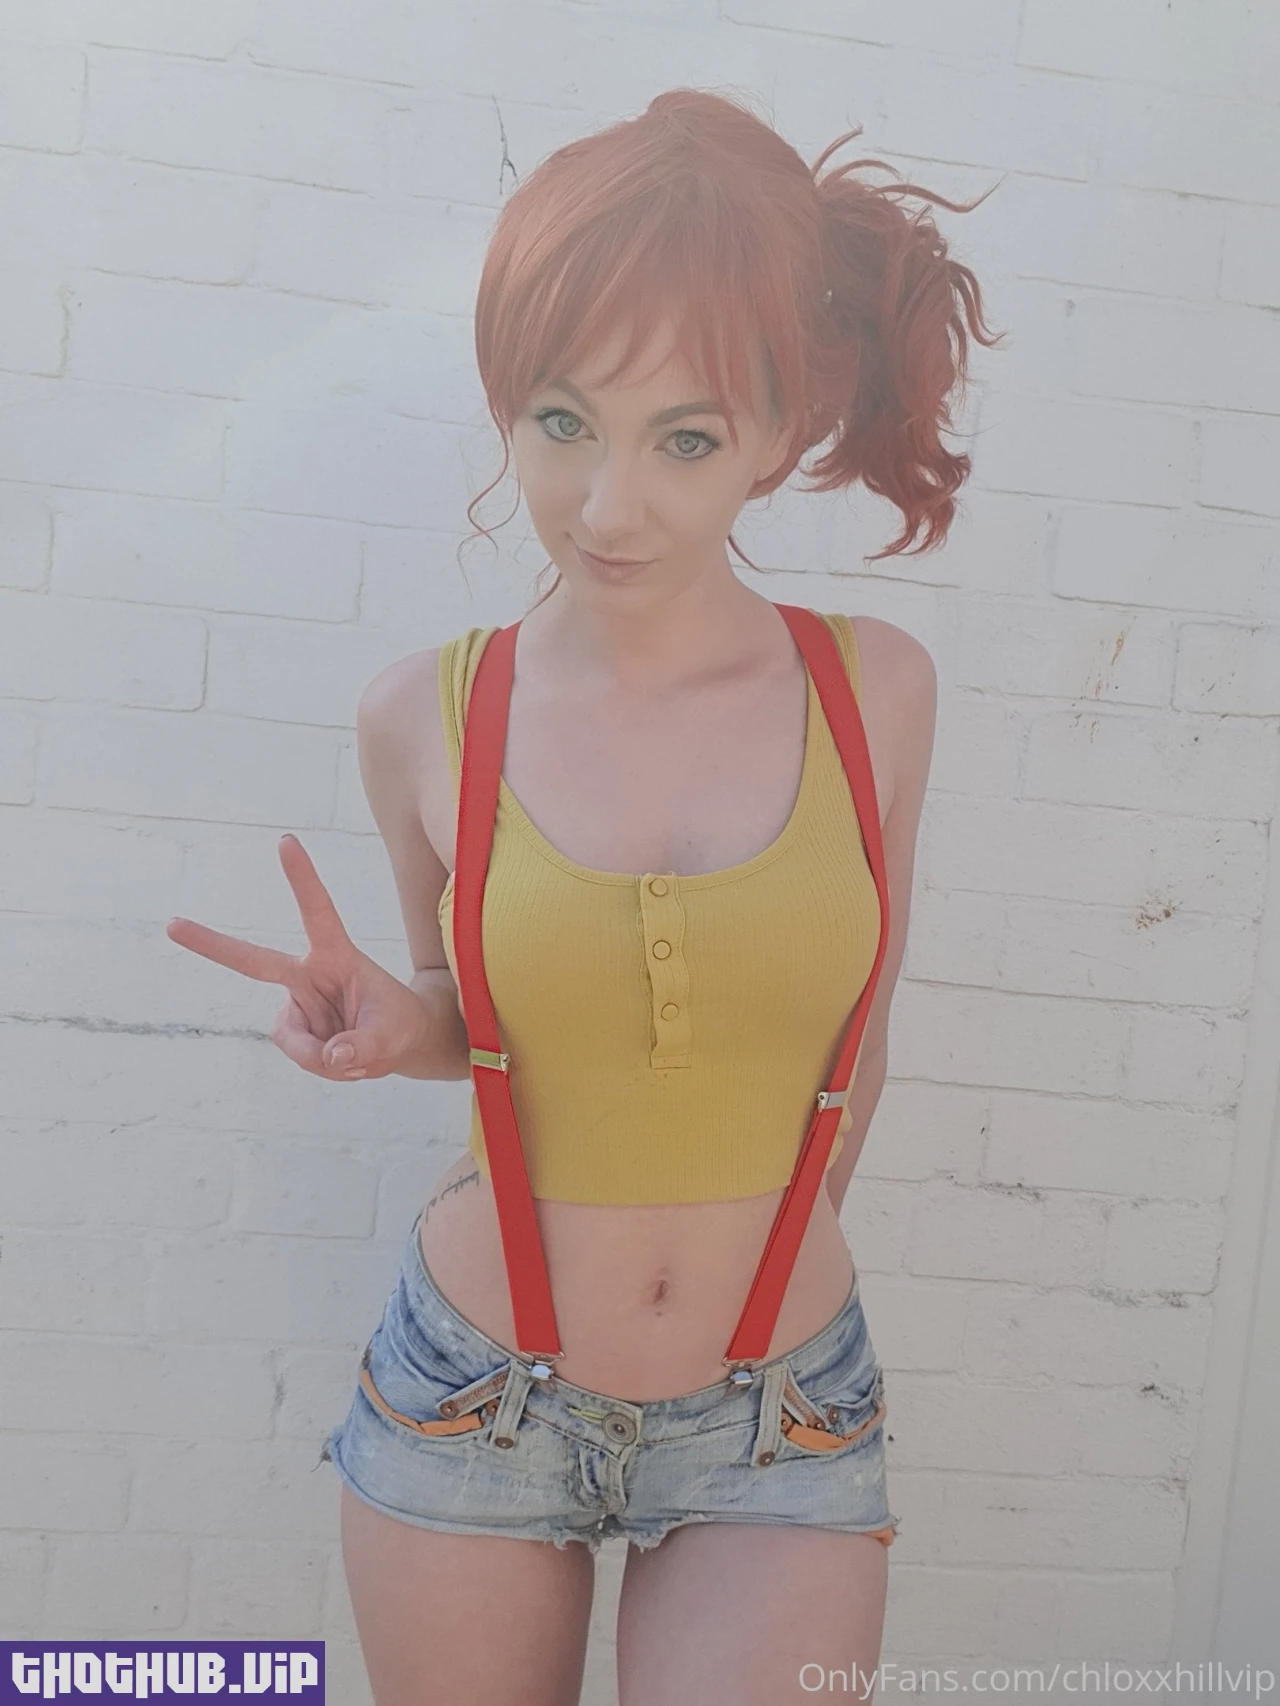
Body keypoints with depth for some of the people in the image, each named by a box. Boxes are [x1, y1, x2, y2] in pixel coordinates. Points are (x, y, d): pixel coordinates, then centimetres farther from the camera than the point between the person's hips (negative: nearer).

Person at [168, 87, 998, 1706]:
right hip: (468, 1397, 1)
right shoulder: (426, 715, -10)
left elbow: (850, 1030, 4)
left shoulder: (876, 689, -10)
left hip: (782, 1427, 0)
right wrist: (391, 1027, -14)